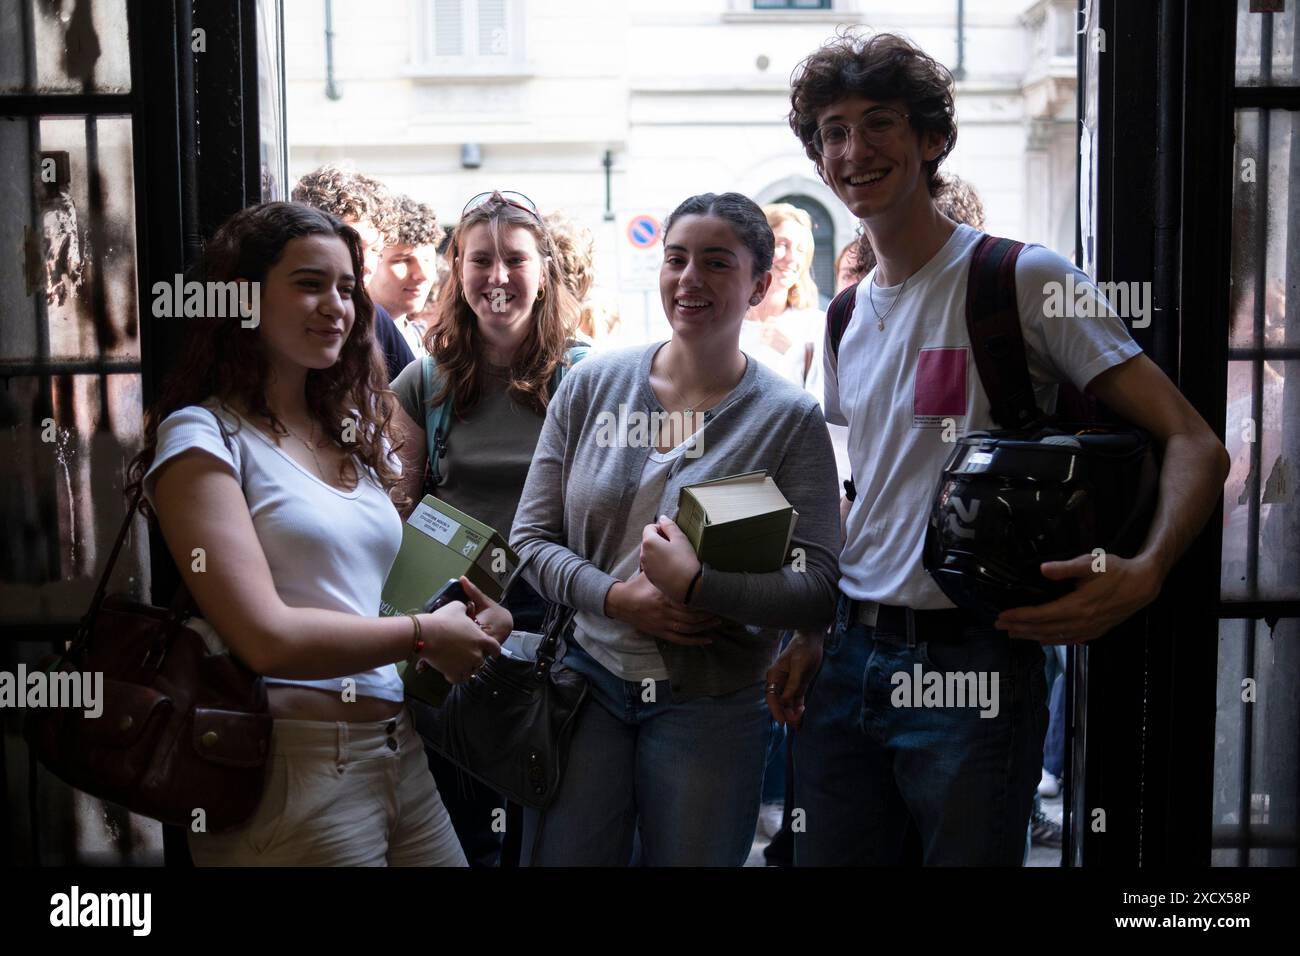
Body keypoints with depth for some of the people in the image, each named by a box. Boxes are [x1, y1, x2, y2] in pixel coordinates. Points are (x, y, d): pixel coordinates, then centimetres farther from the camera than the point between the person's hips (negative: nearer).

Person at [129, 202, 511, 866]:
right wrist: (423, 634, -9)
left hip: (397, 751, 7)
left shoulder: (358, 435, 14)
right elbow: (266, 638, -18)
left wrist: (478, 616, -4)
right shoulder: (203, 437, -9)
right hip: (292, 766, -7)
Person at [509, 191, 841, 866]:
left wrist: (696, 583, -24)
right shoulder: (592, 385, 0)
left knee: (690, 858, 12)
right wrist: (617, 596, -14)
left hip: (710, 706, -2)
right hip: (587, 680, 2)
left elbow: (819, 590, -12)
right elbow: (531, 537, 2)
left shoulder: (790, 418, -8)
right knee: (557, 858, 10)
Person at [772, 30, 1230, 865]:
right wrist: (815, 633, 10)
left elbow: (1193, 444, -12)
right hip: (848, 658, 6)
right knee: (828, 855, 13)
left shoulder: (1021, 278, -9)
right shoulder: (847, 320, 12)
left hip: (971, 664, -6)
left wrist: (1145, 572, -30)